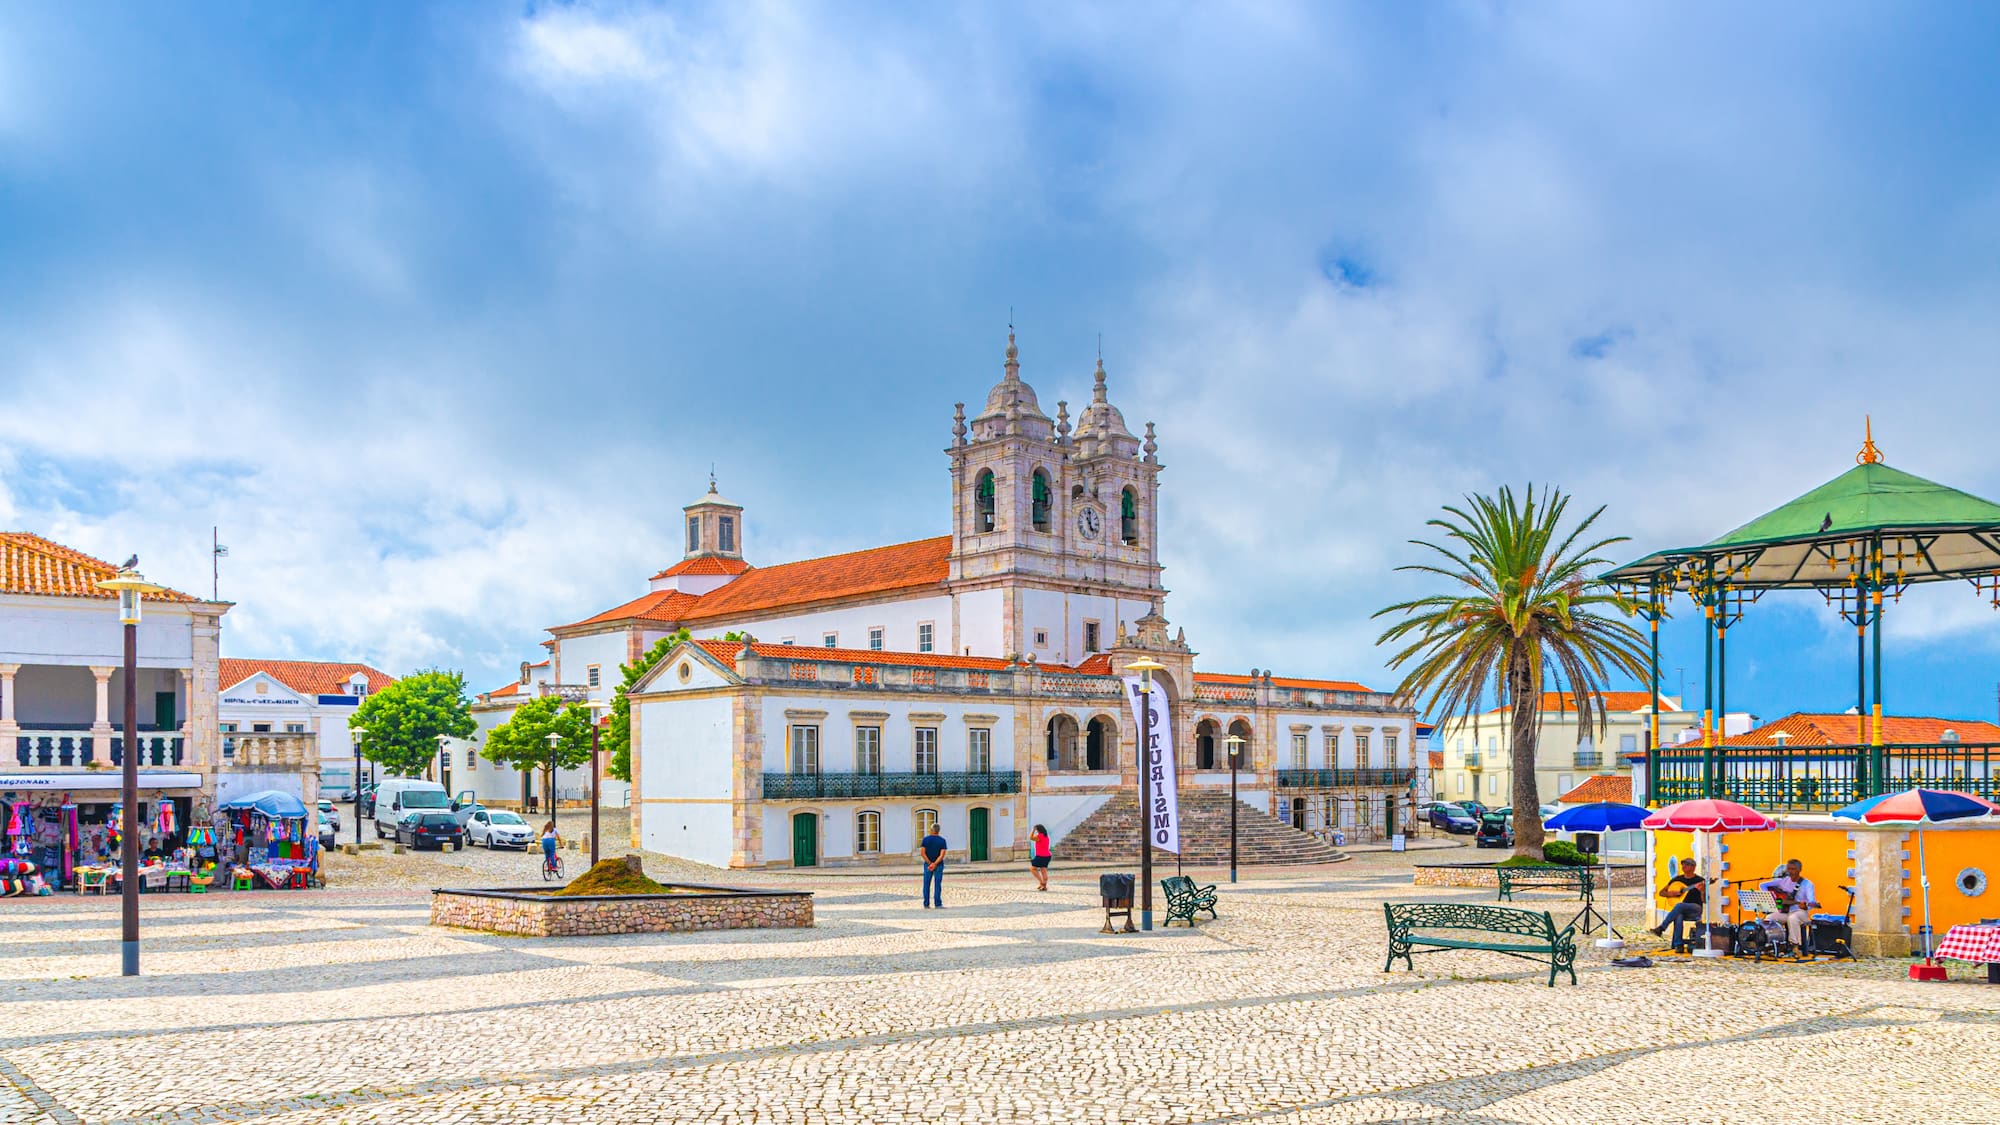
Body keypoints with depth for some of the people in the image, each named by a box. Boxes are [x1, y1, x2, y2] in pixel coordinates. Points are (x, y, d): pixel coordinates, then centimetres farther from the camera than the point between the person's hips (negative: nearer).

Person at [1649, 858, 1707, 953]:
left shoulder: (1700, 880, 2)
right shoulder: (1677, 879, 13)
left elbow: (1705, 901, -2)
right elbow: (1661, 892, 16)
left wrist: (1702, 891, -23)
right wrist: (1670, 893, -6)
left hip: (1695, 910, -3)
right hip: (1680, 910, 3)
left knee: (1679, 905, -37)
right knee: (1678, 917, -35)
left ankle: (1661, 928, -36)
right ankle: (1678, 945, -37)